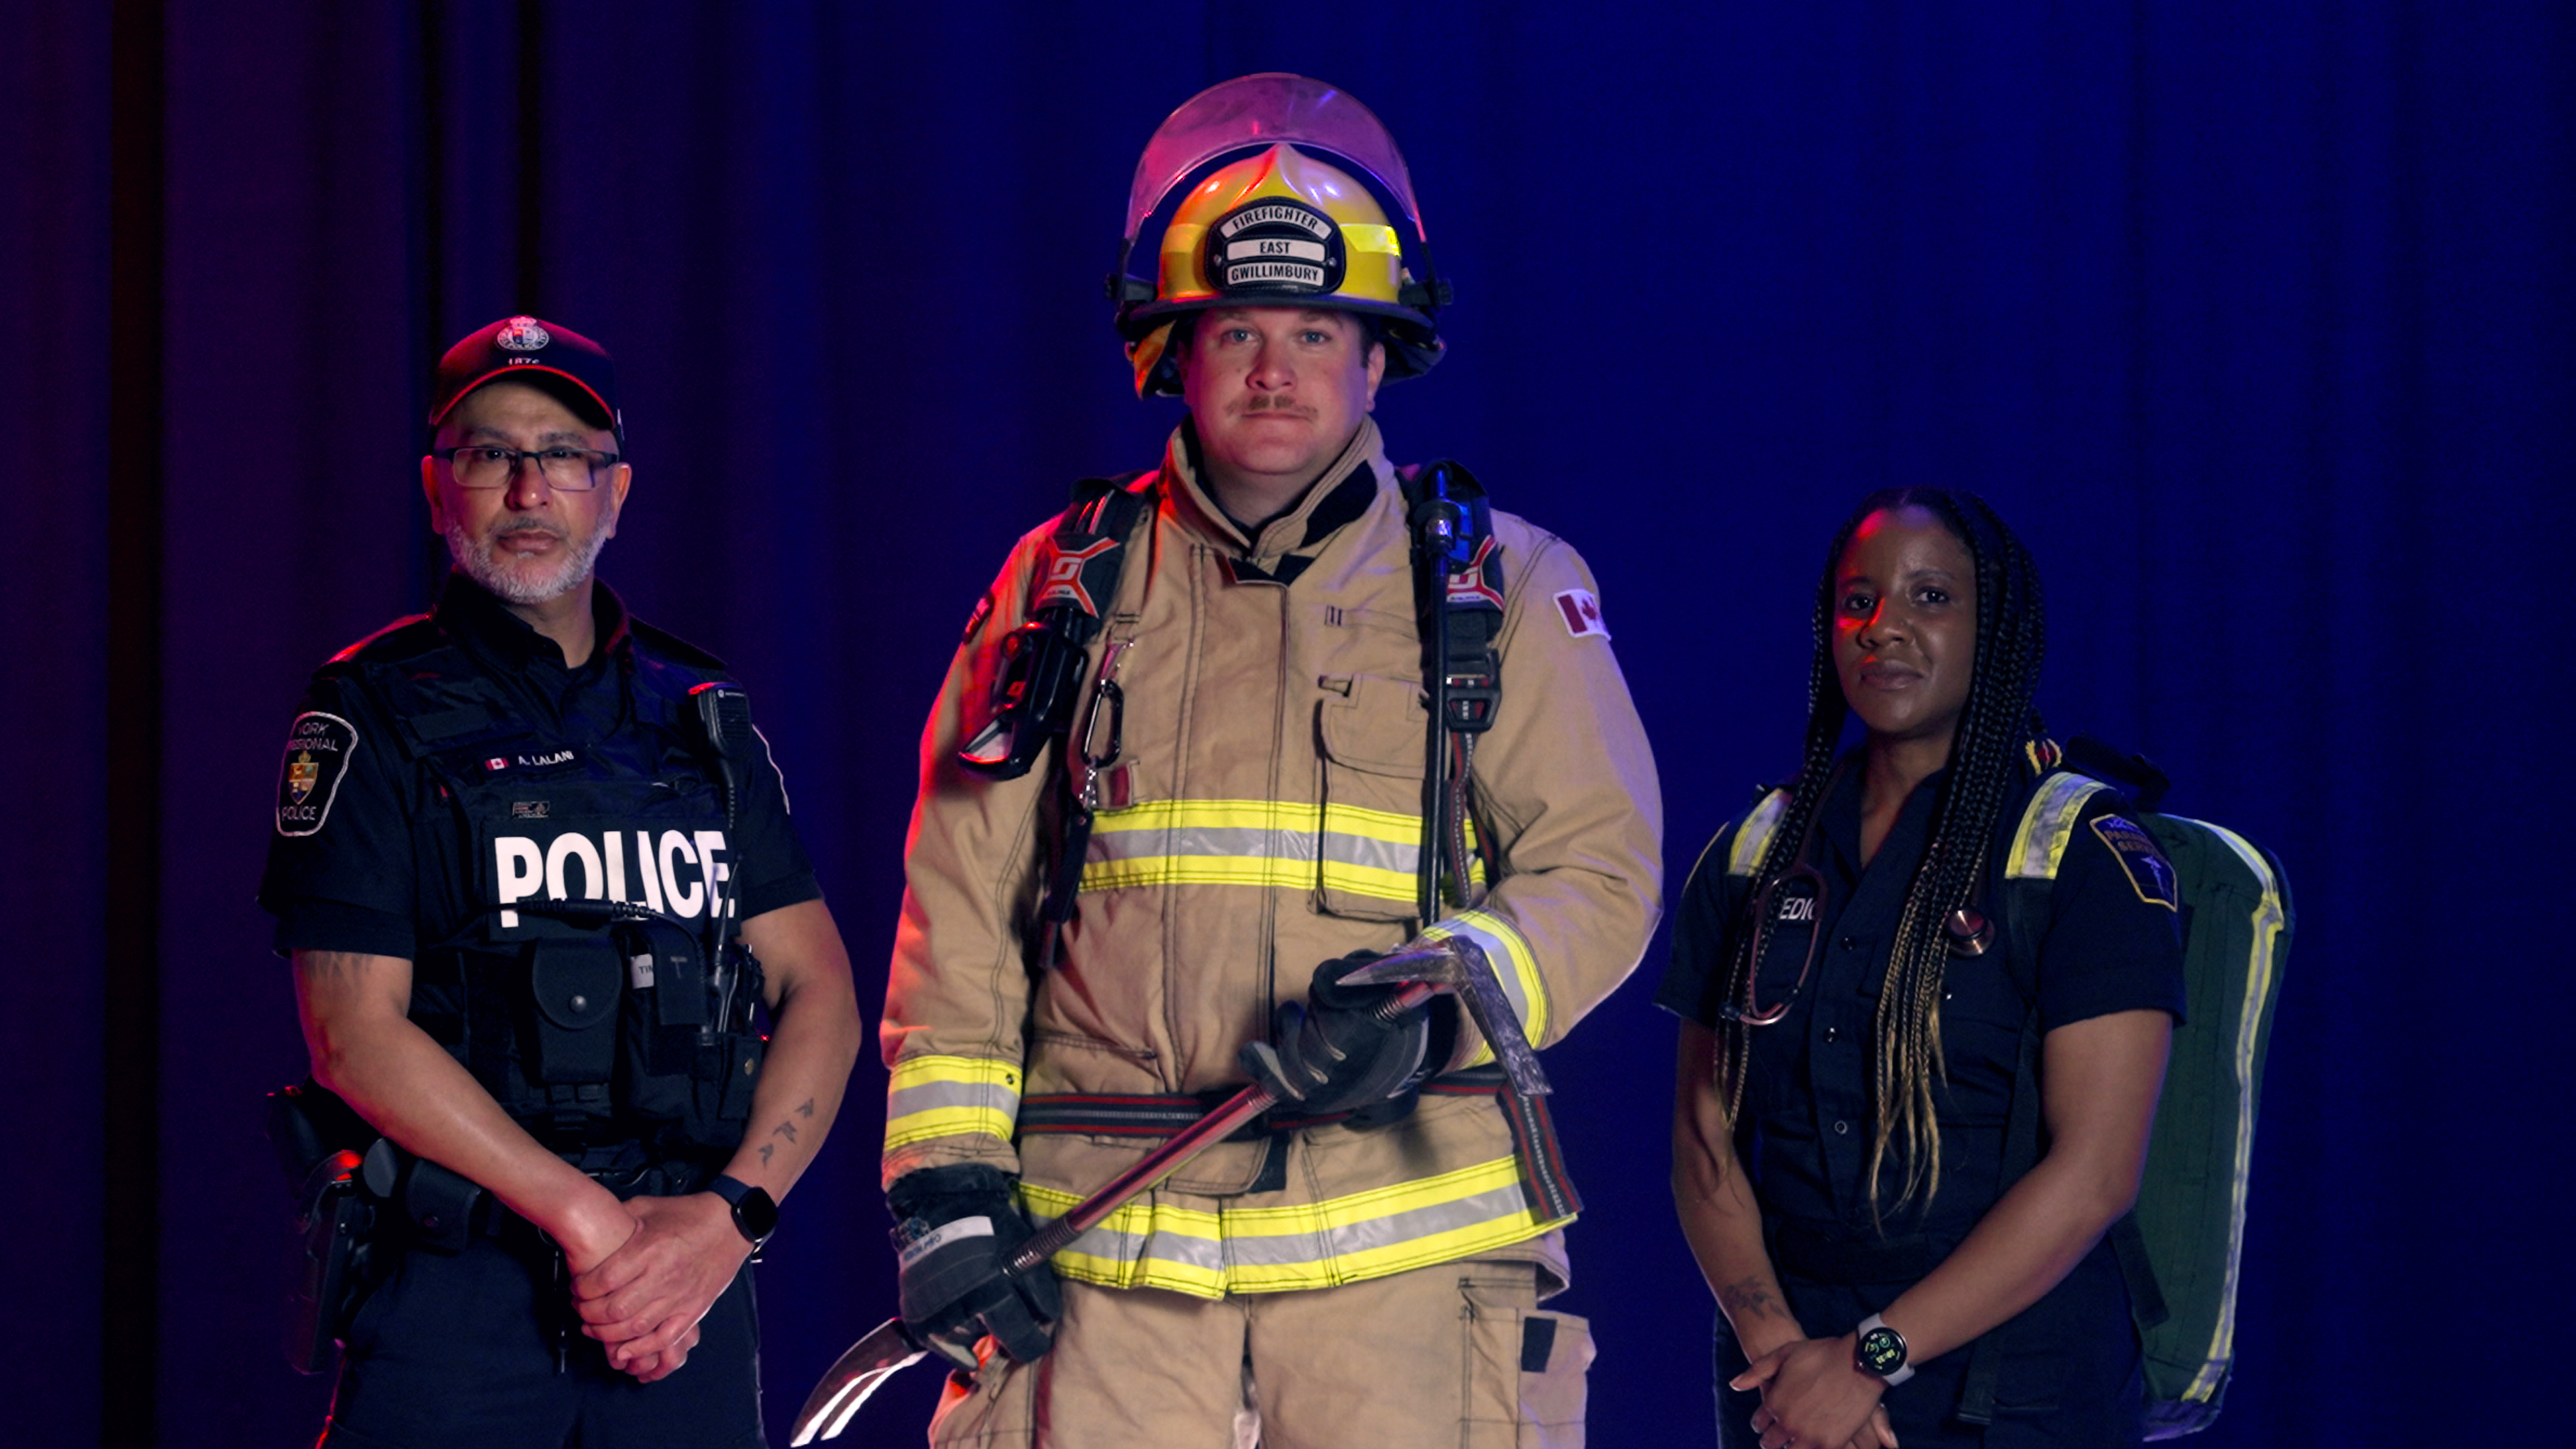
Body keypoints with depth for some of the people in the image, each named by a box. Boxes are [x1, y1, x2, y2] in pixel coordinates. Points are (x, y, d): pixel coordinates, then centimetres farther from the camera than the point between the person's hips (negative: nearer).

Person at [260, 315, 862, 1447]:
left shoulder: (703, 719, 14)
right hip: (453, 1294, -3)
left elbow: (820, 993, 9)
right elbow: (355, 1036, -7)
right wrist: (588, 1218, -12)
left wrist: (730, 1214, -8)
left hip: (693, 1273, 3)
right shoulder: (375, 717, 2)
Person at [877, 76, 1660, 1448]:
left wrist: (1438, 1005, -15)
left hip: (1406, 1237, -1)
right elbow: (960, 909, 12)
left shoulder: (1502, 590, 9)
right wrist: (945, 1177, 2)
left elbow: (1600, 872, 4)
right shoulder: (1063, 589, 13)